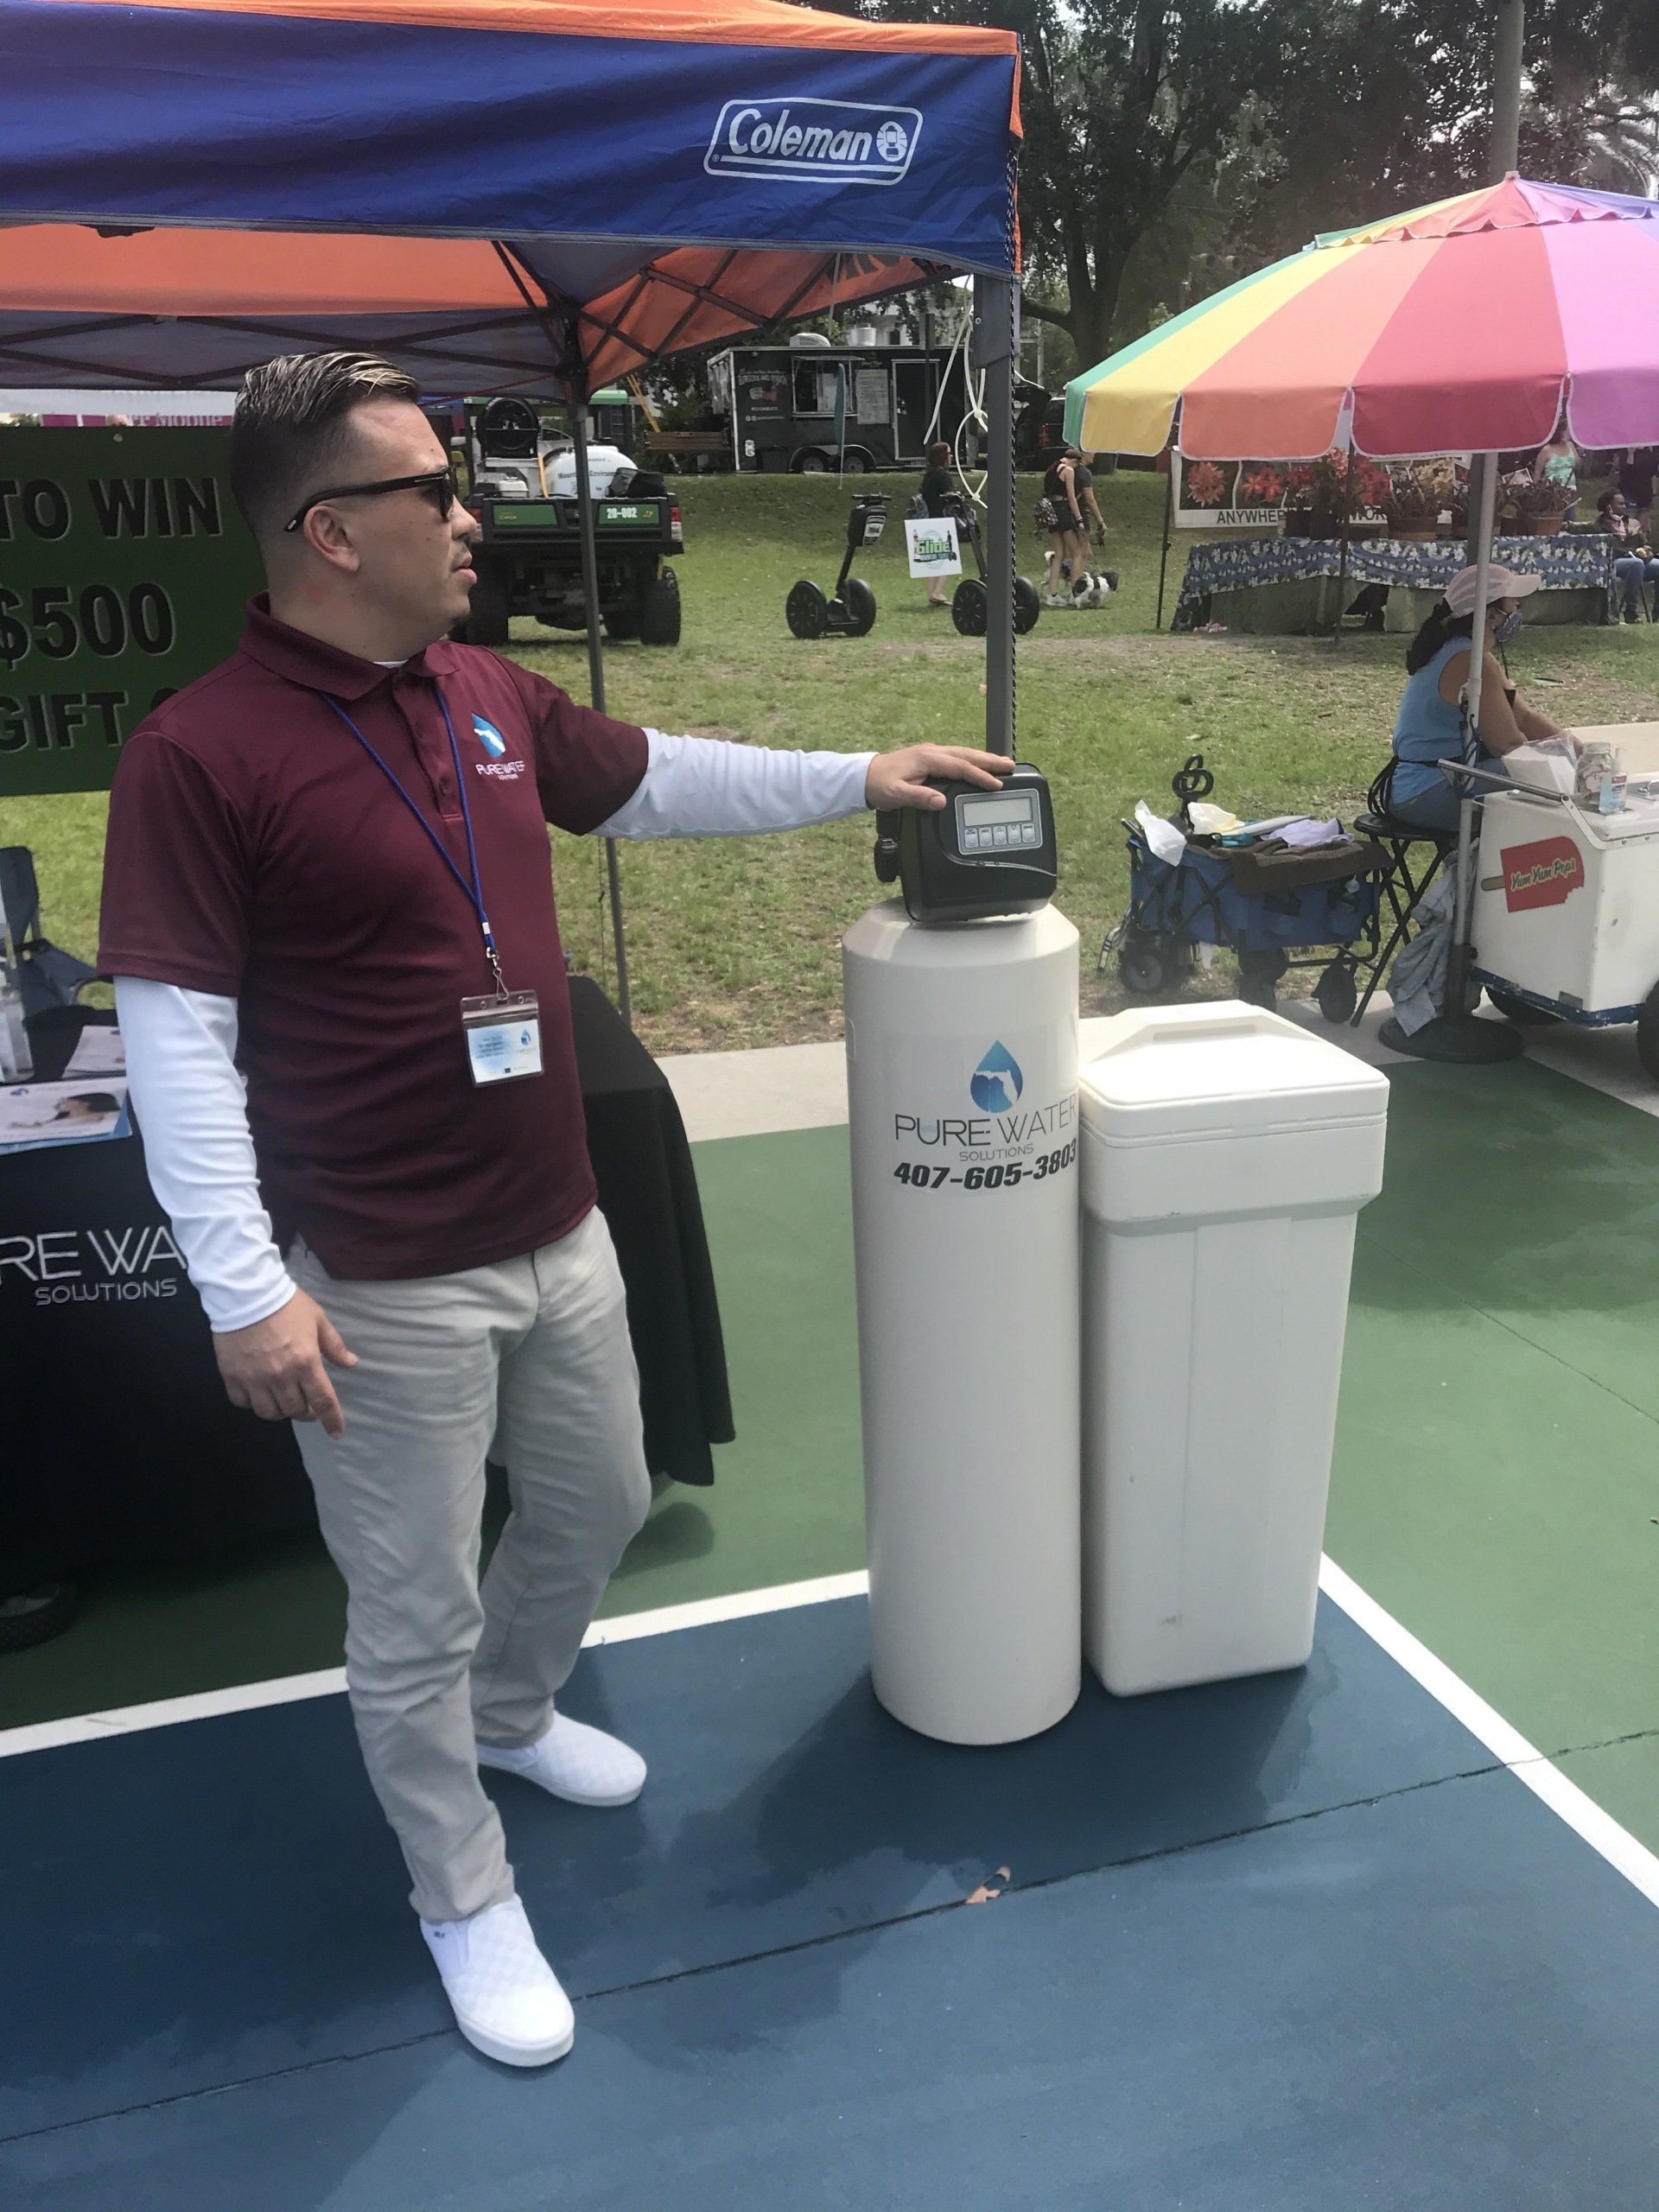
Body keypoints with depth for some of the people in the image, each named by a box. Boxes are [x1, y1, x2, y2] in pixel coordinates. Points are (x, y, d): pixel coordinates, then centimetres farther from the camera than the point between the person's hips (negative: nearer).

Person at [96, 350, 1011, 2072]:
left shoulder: (491, 695, 4)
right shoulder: (200, 753, -17)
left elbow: (654, 785, 19)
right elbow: (174, 1038, -17)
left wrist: (857, 779, 15)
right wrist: (244, 1289, -20)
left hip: (560, 1234, 8)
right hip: (384, 1285, -7)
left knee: (596, 1507, 25)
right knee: (416, 1615, 10)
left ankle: (510, 1711, 55)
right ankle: (464, 1898, 35)